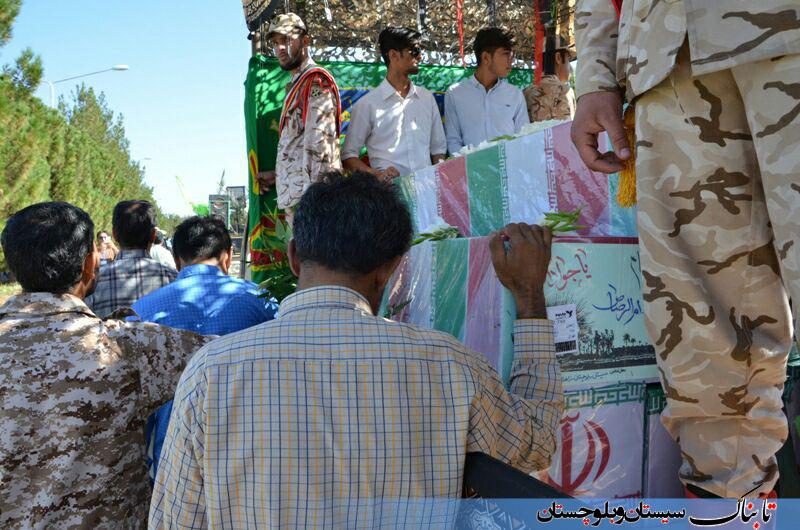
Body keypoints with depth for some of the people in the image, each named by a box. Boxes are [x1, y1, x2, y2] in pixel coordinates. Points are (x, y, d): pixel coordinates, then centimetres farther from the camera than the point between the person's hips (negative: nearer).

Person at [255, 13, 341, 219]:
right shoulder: (297, 85, 23)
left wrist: (310, 198, -21)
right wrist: (277, 175, 26)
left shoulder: (316, 80, -6)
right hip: (294, 196, 9)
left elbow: (319, 145, -16)